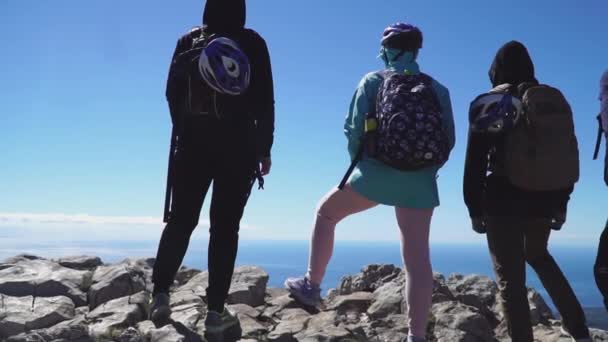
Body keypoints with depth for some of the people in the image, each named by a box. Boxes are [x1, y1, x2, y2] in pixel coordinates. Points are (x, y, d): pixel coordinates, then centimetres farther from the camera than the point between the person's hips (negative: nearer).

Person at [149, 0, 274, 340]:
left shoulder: (189, 41, 6)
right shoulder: (252, 43, 0)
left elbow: (173, 94, 7)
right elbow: (265, 101, -3)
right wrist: (265, 150, 2)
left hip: (192, 145, 2)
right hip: (238, 149, -2)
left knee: (180, 220, 13)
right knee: (225, 227, 0)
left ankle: (161, 293, 4)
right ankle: (216, 312, 0)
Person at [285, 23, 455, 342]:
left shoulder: (373, 81, 4)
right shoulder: (438, 89, 10)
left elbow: (353, 128, -1)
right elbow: (449, 139, 7)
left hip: (376, 173, -2)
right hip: (420, 182, 2)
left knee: (326, 213, 21)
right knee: (418, 259, 1)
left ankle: (312, 284, 24)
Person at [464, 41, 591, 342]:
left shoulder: (489, 104, -6)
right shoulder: (556, 100, 6)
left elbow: (475, 164, -8)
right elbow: (570, 157, 8)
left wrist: (474, 210, -2)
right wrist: (561, 204, 15)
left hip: (504, 202, -5)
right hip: (544, 200, 5)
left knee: (510, 279, 3)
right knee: (538, 255, 29)